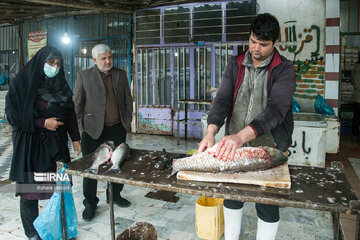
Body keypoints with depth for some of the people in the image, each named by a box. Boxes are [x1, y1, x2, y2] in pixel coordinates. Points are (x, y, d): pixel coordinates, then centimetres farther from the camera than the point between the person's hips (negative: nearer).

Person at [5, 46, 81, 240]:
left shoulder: (61, 84, 9)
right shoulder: (22, 83, -5)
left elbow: (70, 113, 12)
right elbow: (13, 115, -9)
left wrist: (75, 138, 8)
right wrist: (42, 123, -14)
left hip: (55, 143, 4)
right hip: (31, 144, -4)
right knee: (29, 187, 5)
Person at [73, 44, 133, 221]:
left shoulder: (120, 74, 9)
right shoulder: (84, 76, 0)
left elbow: (128, 100, 13)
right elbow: (77, 103, 1)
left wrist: (127, 120, 7)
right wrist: (82, 126, -3)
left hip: (117, 129, 3)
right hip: (94, 130, -3)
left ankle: (115, 195, 32)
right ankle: (90, 203, 20)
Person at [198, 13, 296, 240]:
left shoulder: (284, 69, -10)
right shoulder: (236, 65, 2)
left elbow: (275, 110, -25)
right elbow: (222, 100, -8)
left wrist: (241, 136, -40)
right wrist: (211, 132, -27)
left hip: (269, 147, -3)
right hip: (233, 144, 4)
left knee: (267, 204, 8)